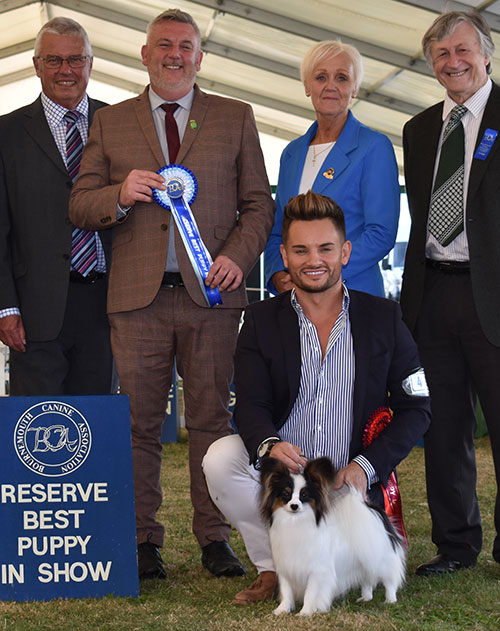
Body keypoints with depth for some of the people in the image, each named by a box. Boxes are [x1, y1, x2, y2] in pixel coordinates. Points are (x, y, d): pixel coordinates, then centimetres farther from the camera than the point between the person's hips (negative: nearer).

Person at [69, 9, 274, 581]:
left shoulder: (235, 119, 12)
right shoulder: (110, 123, 14)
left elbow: (258, 204, 9)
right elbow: (79, 206, 10)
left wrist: (238, 257, -8)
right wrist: (119, 195, -11)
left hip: (211, 295, 0)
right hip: (138, 297, 1)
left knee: (211, 420, 3)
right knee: (139, 424, 2)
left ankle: (214, 539, 11)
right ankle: (143, 541, 11)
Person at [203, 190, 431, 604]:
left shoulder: (383, 317, 2)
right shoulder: (262, 320, 3)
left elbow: (416, 410, 2)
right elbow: (250, 404, -6)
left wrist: (365, 466, -13)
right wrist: (268, 445, -30)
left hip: (350, 480, -1)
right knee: (220, 459, -28)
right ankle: (273, 566, -5)